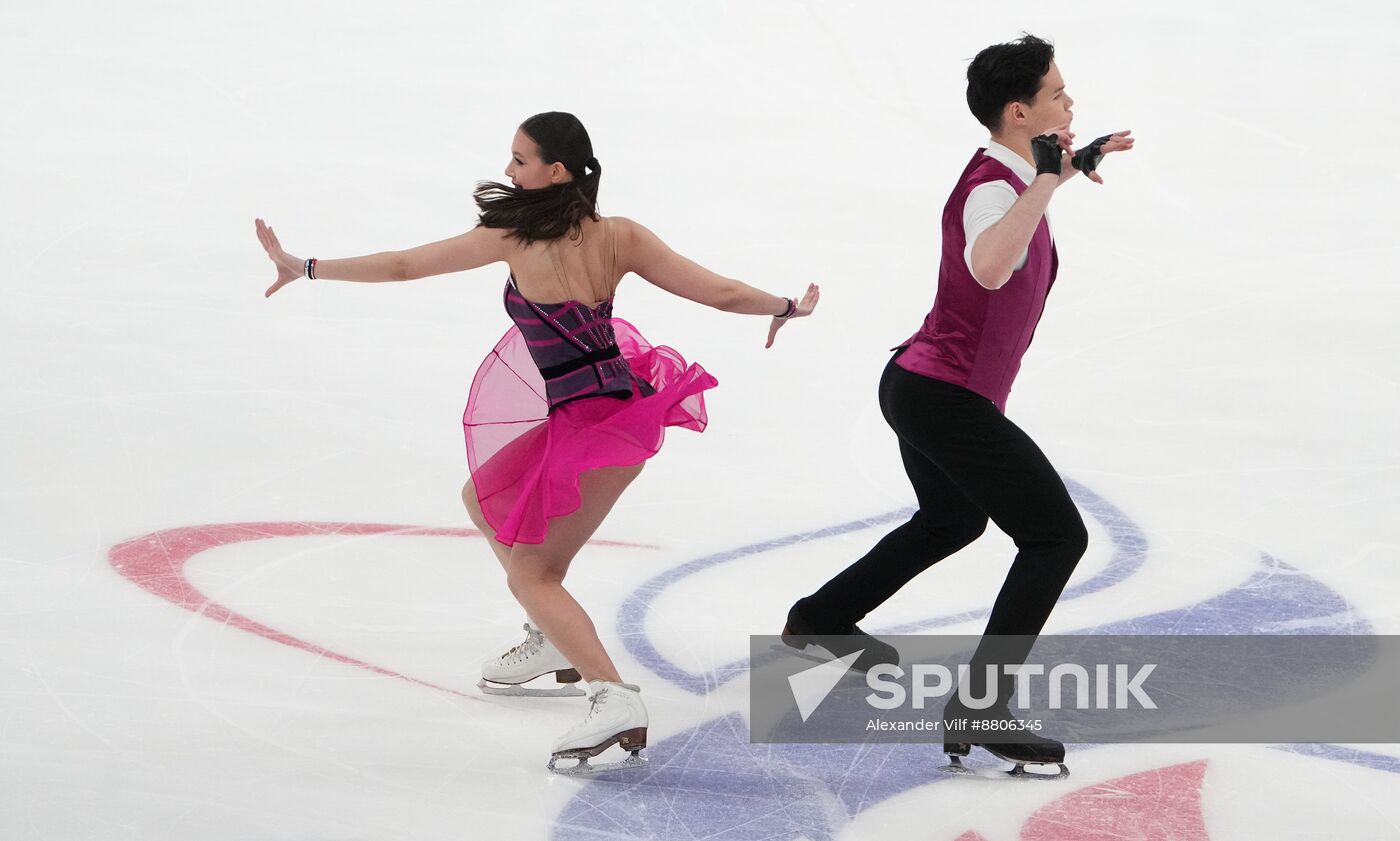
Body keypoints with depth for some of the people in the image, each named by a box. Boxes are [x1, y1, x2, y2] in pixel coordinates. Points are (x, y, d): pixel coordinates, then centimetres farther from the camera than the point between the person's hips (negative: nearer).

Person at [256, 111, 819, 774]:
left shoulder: (514, 237, -13)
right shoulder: (618, 236, 1)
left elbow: (402, 266, -8)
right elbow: (720, 292, 2)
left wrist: (304, 267, 2)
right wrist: (787, 308, 21)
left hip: (586, 426, -8)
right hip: (629, 403, 8)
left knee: (530, 575, 1)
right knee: (484, 499, 25)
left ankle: (614, 695, -19)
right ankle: (556, 640, 34)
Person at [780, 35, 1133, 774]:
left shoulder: (1006, 174, 7)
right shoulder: (993, 190, -22)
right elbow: (989, 268, -46)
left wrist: (1070, 161, 35)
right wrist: (1046, 184, -43)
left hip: (919, 386, 11)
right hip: (948, 400, -11)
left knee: (952, 520, 34)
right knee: (1057, 537, -11)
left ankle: (821, 620, 47)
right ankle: (980, 708, -15)